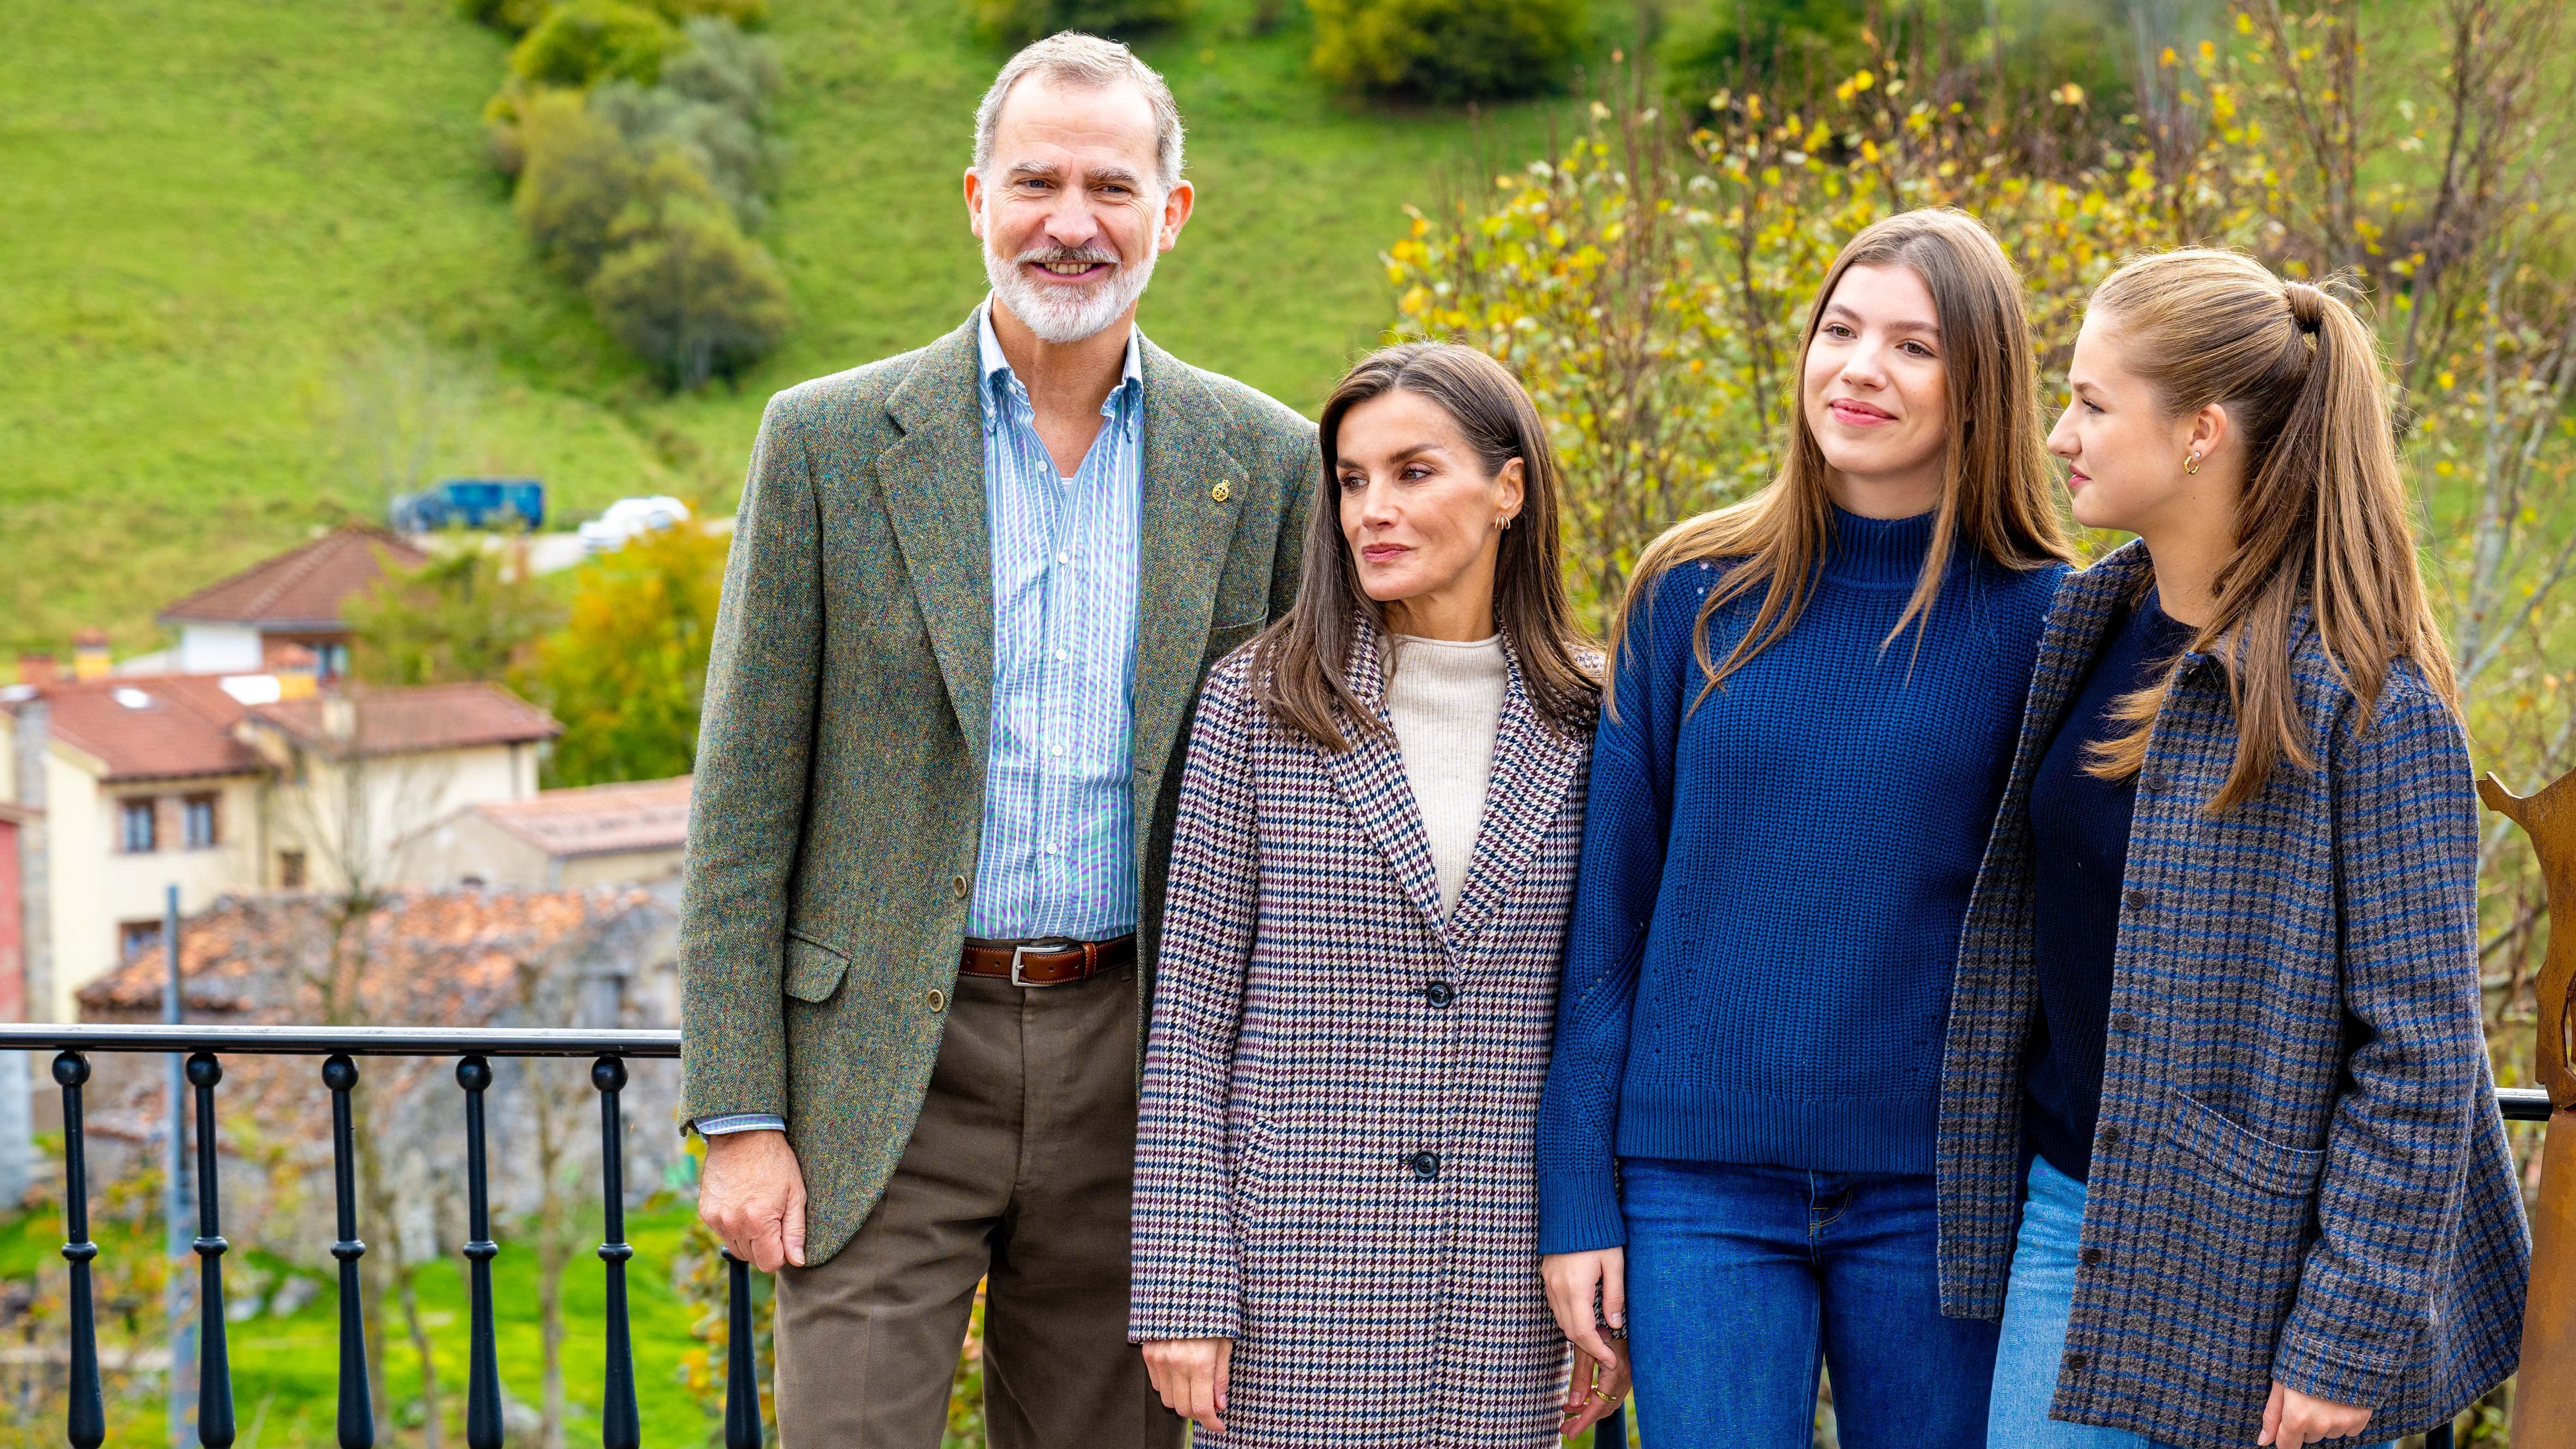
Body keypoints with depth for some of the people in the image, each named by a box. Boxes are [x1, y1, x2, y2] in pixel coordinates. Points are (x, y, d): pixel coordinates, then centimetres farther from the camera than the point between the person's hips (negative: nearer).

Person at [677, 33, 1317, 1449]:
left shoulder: (1266, 464, 4)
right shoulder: (830, 442, -1)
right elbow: (743, 802, -1)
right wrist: (739, 1118, -6)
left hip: (1138, 1067, 2)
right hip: (885, 1069, -2)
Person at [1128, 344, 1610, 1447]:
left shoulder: (1584, 729, 4)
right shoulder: (1254, 703, -1)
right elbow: (1190, 1014, -2)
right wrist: (1181, 1290, -7)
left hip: (1503, 1280, 2)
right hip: (1296, 1264, -1)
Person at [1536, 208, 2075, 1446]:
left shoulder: (2041, 623, -3)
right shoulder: (1692, 594, 1)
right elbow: (1605, 911, 4)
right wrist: (1576, 1196, 1)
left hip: (1931, 1190, 0)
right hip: (1699, 1183, 0)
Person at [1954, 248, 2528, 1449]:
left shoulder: (2365, 704, -16)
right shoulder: (2089, 627, 4)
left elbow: (2420, 1051, -15)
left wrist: (2346, 1339, -16)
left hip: (2248, 1260, -6)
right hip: (2069, 1217, 6)